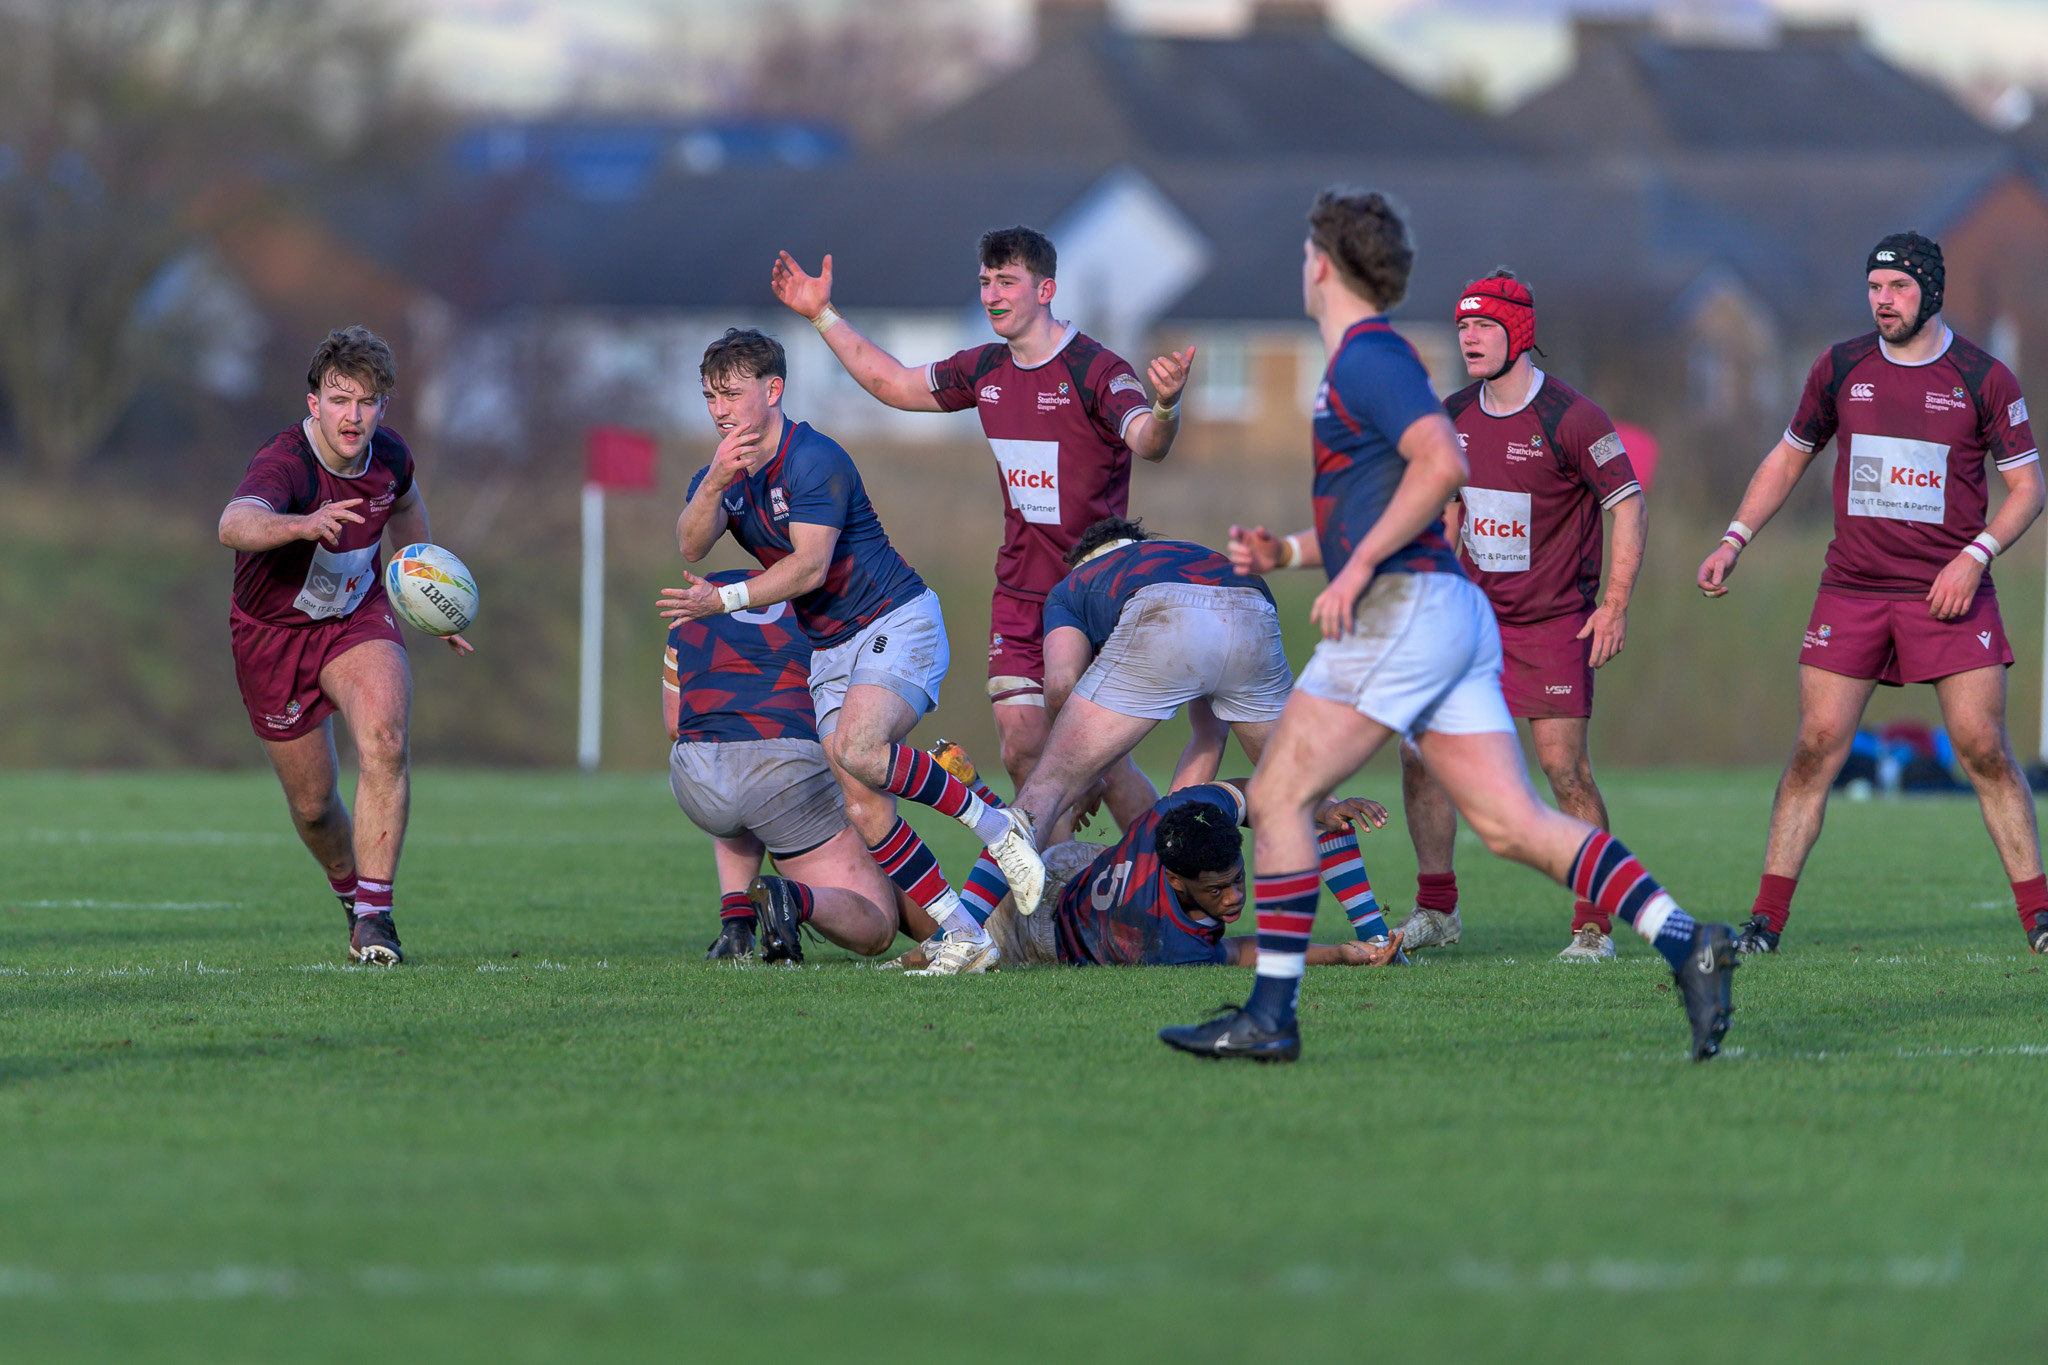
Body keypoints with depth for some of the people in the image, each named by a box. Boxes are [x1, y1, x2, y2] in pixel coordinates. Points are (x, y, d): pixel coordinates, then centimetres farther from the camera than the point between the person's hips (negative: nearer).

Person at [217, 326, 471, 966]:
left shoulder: (388, 456, -11)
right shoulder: (283, 464, -31)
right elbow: (235, 524, -54)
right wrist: (304, 524, -74)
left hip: (358, 617, 3)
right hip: (274, 633, -3)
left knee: (385, 741, -26)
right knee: (313, 804, 8)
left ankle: (374, 914, -22)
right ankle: (352, 894, 40)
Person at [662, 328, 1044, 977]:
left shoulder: (814, 460, -14)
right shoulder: (723, 473, 8)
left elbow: (810, 565, -23)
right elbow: (689, 545, -12)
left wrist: (725, 599, -27)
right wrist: (714, 485, -29)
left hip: (897, 623, -7)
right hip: (829, 650, 7)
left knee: (855, 749, -32)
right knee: (862, 810, -8)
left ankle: (995, 825, -15)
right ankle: (965, 935, -3)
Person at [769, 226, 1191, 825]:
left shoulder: (1095, 371, -14)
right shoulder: (985, 370, 7)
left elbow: (1148, 444, -31)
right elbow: (894, 383, 23)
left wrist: (1164, 408, -54)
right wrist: (823, 315, 22)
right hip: (1019, 591, 6)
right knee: (1023, 749, -1)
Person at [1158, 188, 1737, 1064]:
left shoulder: (1369, 357, -9)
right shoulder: (1362, 361, 22)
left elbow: (1442, 464, -22)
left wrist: (1358, 566, -19)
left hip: (1404, 610, -10)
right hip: (1449, 618, 10)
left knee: (1279, 796, -4)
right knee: (1510, 822, 0)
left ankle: (1270, 1016, -4)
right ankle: (1686, 945, -10)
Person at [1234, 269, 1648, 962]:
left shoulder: (1568, 418, -14)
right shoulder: (1453, 416, 5)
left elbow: (1627, 501, -11)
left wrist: (1616, 603, -16)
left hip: (1555, 619, -6)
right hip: (1475, 612, 6)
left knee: (1564, 767, -10)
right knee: (1420, 749, -2)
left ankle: (1595, 923, 0)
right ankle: (1437, 909, 11)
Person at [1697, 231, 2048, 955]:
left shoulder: (1984, 379, -3)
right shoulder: (1840, 368, 5)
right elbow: (1789, 457, 18)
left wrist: (1975, 556, -13)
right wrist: (1734, 541, 9)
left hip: (1949, 593, -2)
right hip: (1851, 589, 2)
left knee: (1985, 751, -7)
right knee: (1816, 748, -4)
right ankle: (1766, 917, 0)